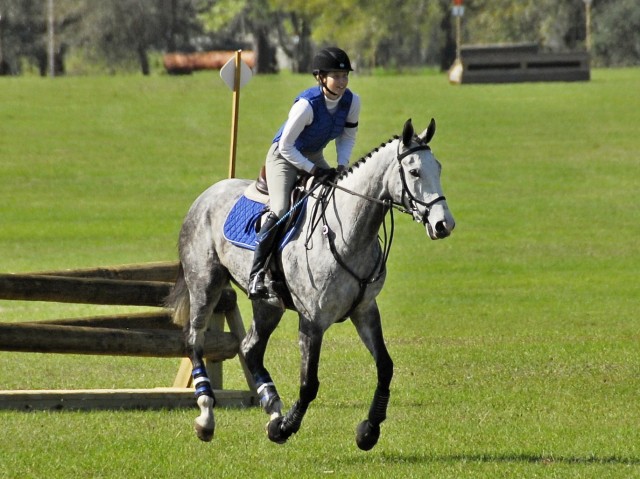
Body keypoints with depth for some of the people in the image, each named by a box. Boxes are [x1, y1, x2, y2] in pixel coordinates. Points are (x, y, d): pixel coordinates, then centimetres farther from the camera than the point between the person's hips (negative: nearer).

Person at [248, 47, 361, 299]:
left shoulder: (352, 101, -12)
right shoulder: (306, 105, -30)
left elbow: (348, 137, 3)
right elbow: (286, 146, -24)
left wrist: (342, 167, -13)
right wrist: (314, 171, -27)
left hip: (314, 156, 7)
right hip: (284, 156, -7)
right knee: (280, 210, -25)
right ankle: (256, 274, -19)